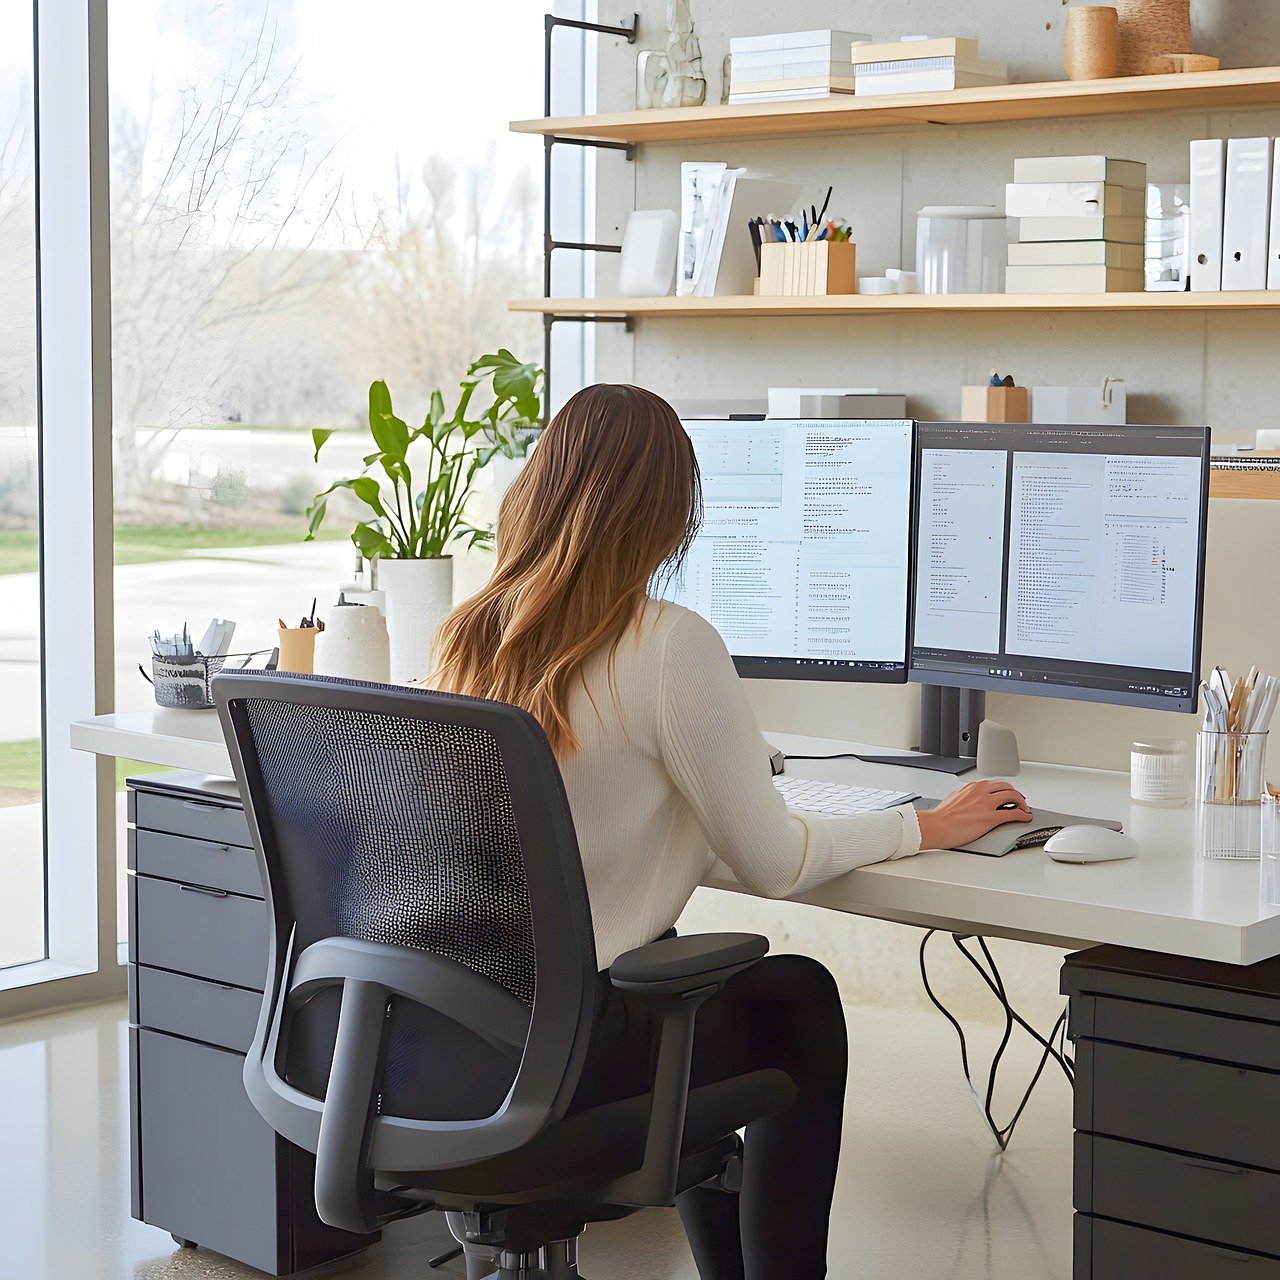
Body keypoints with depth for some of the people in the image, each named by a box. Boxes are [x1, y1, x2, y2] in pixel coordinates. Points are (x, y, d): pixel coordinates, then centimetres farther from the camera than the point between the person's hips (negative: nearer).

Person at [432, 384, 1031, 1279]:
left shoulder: (467, 637, 2)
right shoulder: (671, 647, -18)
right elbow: (774, 864, -10)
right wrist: (924, 827, 6)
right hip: (558, 1055, -6)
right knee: (800, 1001, 20)